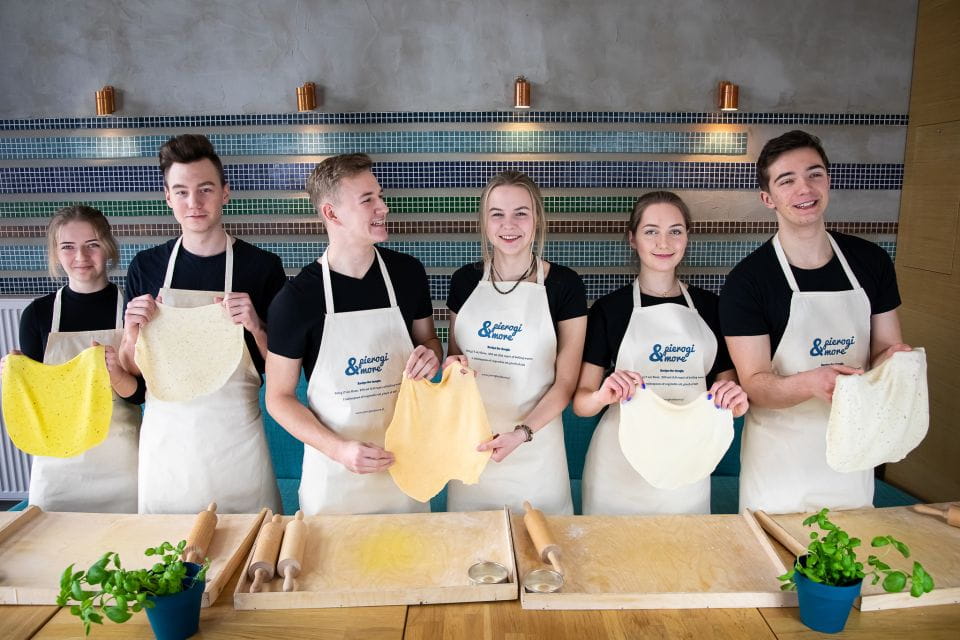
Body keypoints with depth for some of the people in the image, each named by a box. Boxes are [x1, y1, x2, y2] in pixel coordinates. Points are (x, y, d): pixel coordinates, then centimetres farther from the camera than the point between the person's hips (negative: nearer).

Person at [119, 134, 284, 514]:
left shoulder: (262, 266, -5)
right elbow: (130, 372, 9)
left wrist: (256, 328, -17)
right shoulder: (146, 267, 2)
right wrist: (132, 334, -10)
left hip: (235, 434, -2)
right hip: (164, 435, 2)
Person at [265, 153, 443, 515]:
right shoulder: (297, 297, -14)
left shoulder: (408, 272, -4)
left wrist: (430, 355, -12)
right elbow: (278, 397, -7)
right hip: (333, 472, -2)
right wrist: (339, 449, -20)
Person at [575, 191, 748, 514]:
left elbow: (727, 385, 12)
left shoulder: (710, 306, 4)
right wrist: (602, 396, -27)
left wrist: (736, 400, -10)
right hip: (619, 469, -2)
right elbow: (580, 401, -6)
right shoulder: (608, 308, -4)